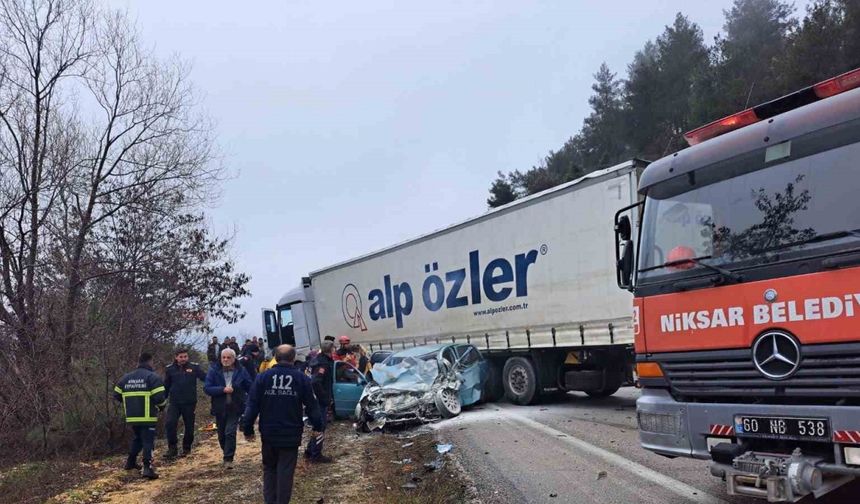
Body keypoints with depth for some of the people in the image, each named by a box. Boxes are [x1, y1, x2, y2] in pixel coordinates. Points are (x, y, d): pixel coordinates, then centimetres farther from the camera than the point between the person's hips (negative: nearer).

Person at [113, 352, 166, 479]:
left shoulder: (126, 377, 11)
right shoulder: (153, 377, -9)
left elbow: (117, 395, 13)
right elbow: (160, 397, -17)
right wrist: (161, 406, 4)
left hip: (132, 416, 6)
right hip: (148, 417, -6)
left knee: (138, 438, 27)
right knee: (148, 441, -4)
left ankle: (130, 462, 36)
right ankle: (147, 468, -16)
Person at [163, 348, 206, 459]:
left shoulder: (194, 367, -3)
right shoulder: (170, 369, 3)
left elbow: (206, 378, -9)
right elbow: (166, 386, 11)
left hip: (190, 403, -1)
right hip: (174, 403, 1)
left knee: (189, 427, 8)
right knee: (170, 424, -14)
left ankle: (186, 448, 27)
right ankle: (172, 448, 0)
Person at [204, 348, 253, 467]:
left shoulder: (241, 371, -2)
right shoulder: (214, 371, -4)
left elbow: (250, 388, 3)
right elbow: (207, 388, -10)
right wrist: (223, 390, -22)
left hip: (235, 408, -2)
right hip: (220, 408, 2)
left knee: (230, 433, -13)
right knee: (222, 435, 14)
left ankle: (228, 459, -4)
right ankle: (227, 454, 36)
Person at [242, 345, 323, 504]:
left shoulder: (263, 377, -3)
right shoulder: (301, 378, -5)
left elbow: (252, 405, -4)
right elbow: (311, 405, -3)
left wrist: (248, 429, 3)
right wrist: (317, 426, 8)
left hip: (268, 433, 2)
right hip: (291, 433, -2)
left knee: (269, 468, 18)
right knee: (285, 470, 5)